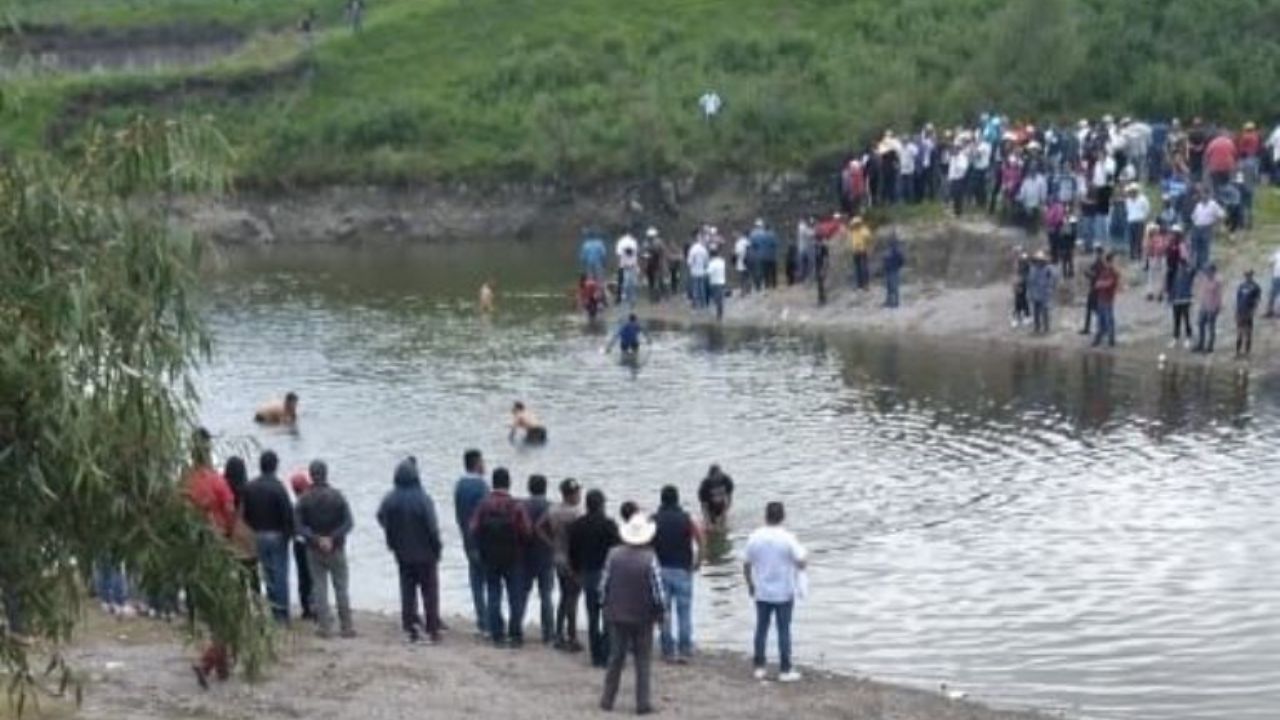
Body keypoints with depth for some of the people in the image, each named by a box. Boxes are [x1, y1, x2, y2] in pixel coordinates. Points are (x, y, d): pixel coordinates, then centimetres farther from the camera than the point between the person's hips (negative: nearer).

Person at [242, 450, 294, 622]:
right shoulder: (277, 487, -16)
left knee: (268, 574, 13)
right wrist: (289, 533, -4)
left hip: (258, 536, 5)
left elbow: (245, 513, 6)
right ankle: (283, 613, 2)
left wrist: (253, 532, 12)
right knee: (281, 574, 1)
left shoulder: (249, 487, 2)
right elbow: (288, 513, -17)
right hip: (277, 535, -5)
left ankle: (274, 610, 15)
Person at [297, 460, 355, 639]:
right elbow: (348, 523, -11)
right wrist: (333, 538, -13)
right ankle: (346, 627, 9)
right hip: (337, 549, 0)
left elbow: (299, 526, -11)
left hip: (314, 550, 0)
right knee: (341, 587, 7)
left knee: (319, 587, 7)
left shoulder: (304, 500, -5)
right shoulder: (337, 496, -6)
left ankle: (325, 627, 5)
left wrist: (315, 539, -12)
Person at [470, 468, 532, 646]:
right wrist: (520, 547, 6)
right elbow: (526, 532, -15)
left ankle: (497, 635, 9)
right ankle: (515, 635, 4)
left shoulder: (483, 505, -6)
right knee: (516, 597, 6)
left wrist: (483, 550, 10)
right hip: (513, 558, -2)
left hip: (490, 558, 3)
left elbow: (474, 530, -5)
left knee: (493, 596, 10)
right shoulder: (516, 506, -14)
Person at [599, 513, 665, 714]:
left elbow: (604, 584, -3)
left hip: (616, 615, 3)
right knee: (643, 661, 8)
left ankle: (608, 699, 18)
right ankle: (642, 703, 8)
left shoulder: (614, 554, -8)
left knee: (615, 658, 15)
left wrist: (606, 606, 11)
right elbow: (657, 590, -13)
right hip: (642, 617, -3)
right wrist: (660, 611, 3)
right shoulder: (649, 559, -17)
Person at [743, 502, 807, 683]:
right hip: (784, 593, -3)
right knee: (784, 631, 4)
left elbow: (746, 565, 1)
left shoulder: (755, 537, -5)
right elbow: (800, 563, -15)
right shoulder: (788, 538, -14)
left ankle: (759, 668, 16)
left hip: (762, 593, 3)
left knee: (761, 629, 12)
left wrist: (750, 584, 16)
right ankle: (785, 671, 7)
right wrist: (804, 554, 8)